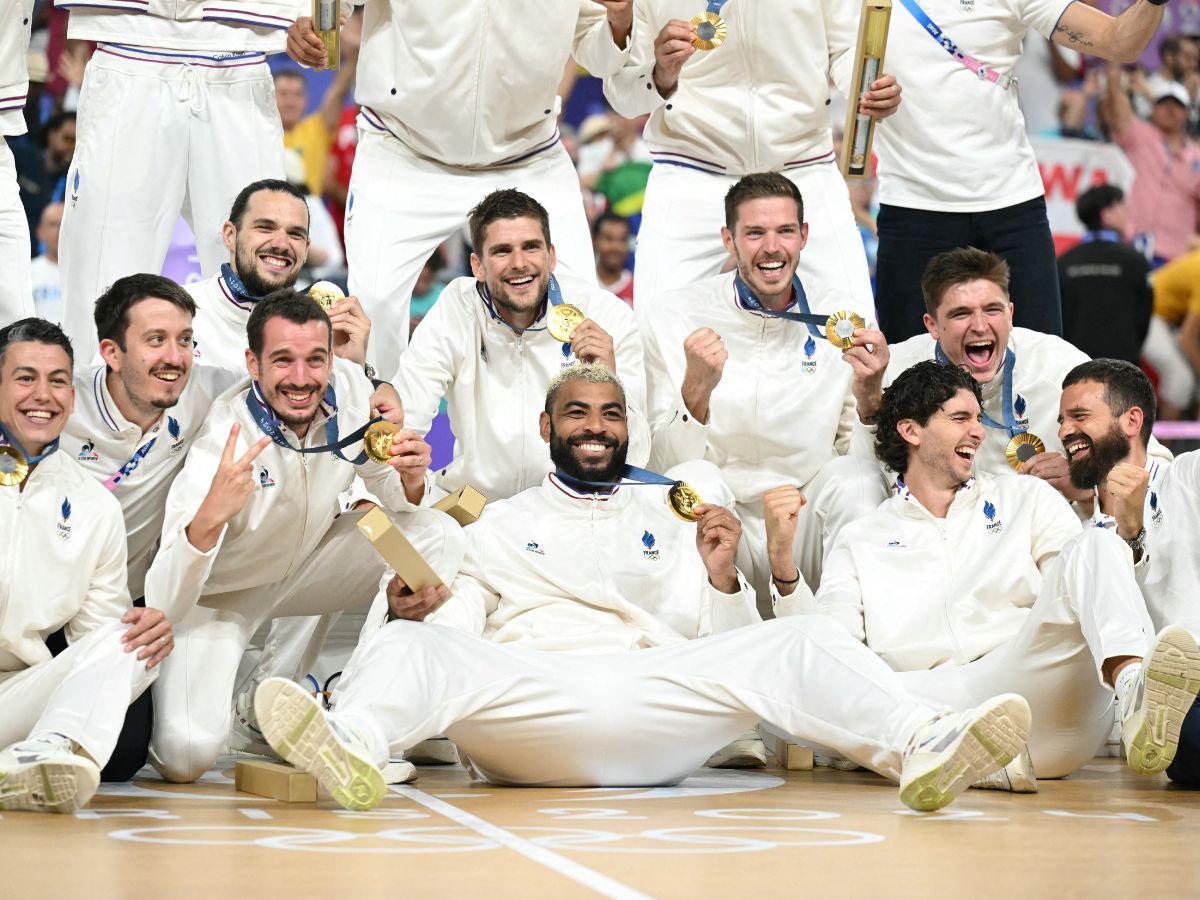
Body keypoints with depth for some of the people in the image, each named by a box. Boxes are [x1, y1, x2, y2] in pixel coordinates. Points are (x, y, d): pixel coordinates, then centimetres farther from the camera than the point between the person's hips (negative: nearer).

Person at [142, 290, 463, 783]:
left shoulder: (349, 387, -17)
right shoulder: (221, 441, -32)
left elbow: (392, 496, 0)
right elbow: (163, 602, -36)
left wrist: (411, 479, -26)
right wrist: (208, 519, -55)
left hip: (304, 565, 6)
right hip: (222, 592, -6)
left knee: (437, 535, -15)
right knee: (186, 756, -27)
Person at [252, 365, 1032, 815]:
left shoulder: (671, 515, 28)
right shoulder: (505, 522, 27)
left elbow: (719, 645, 18)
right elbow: (464, 619, 13)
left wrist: (721, 579, -3)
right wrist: (426, 611, -10)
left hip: (657, 695, 1)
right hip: (527, 696, -1)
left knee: (802, 641, -22)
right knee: (411, 648, -31)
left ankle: (920, 750, -48)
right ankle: (353, 748, -66)